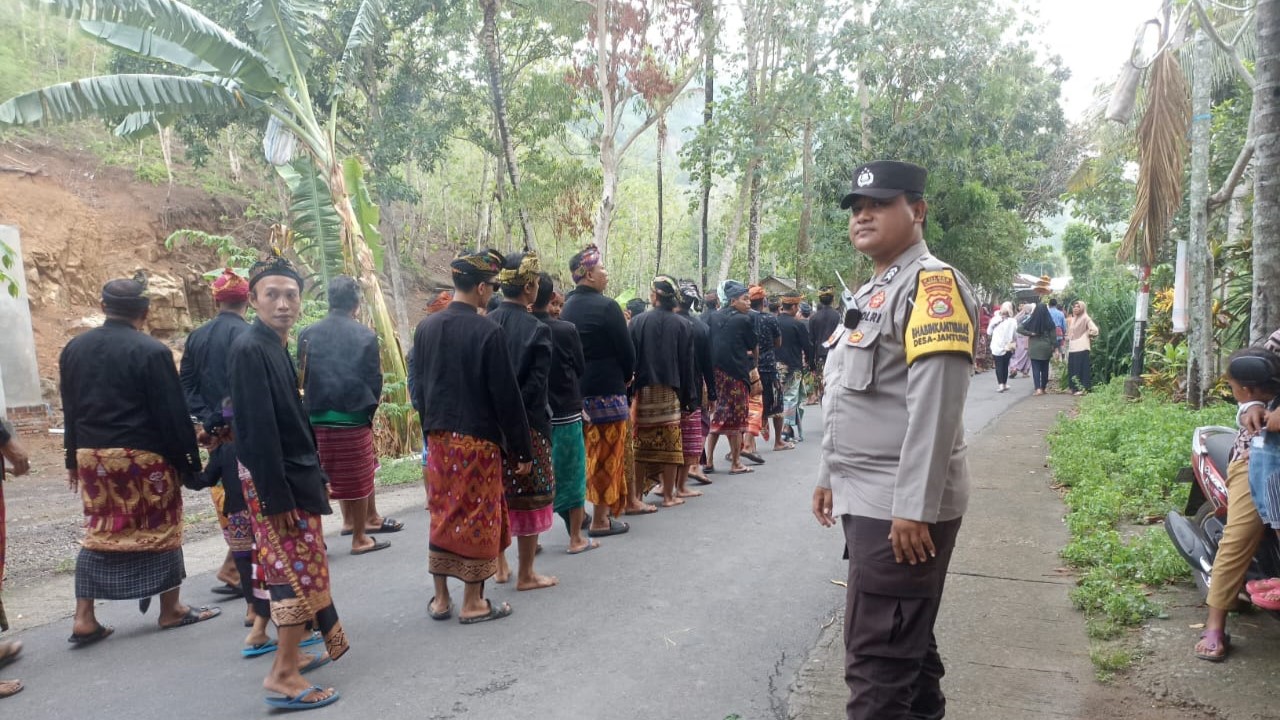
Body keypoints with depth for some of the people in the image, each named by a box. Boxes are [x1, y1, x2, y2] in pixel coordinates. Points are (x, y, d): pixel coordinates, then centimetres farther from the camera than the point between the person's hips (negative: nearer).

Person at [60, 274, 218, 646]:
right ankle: (171, 609, 15)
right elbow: (173, 414, -13)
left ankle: (84, 619, 13)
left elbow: (70, 410, 14)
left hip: (91, 455, 6)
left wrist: (73, 458, 21)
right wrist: (189, 462, -7)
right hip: (143, 457, -6)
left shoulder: (74, 348, 7)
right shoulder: (151, 351, -14)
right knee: (160, 530, 6)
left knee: (99, 533, 13)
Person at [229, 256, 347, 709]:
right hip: (274, 482, -9)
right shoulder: (250, 349, -17)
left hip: (295, 475, 9)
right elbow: (257, 431, -21)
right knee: (298, 572, -3)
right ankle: (283, 676, 6)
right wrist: (276, 499, -22)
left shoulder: (277, 346, 10)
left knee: (296, 571, 17)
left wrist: (317, 477, 15)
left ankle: (290, 653, 31)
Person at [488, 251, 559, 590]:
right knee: (530, 496, 7)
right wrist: (529, 422, -5)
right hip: (526, 425, -5)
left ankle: (500, 565, 29)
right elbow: (537, 385, -16)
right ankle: (525, 575, 16)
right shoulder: (536, 329, -15)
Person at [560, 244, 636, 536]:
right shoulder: (606, 306, -15)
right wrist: (626, 377, 6)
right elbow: (626, 350, -12)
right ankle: (601, 518, 7)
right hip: (608, 390, -7)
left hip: (579, 389, 7)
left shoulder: (568, 307, 7)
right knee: (608, 454, 2)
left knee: (594, 452, 17)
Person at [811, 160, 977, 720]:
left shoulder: (930, 284, -13)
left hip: (901, 508, -10)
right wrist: (831, 477, 22)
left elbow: (935, 406, -22)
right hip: (868, 499, 10)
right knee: (905, 640, 20)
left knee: (877, 660, -4)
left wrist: (914, 507, -25)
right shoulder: (870, 293, 18)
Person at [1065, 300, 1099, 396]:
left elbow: (1094, 330, -16)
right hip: (1072, 348, 8)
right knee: (1072, 369, 7)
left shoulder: (1086, 319, -6)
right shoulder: (1072, 320, 18)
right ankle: (1075, 388, 13)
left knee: (1081, 368, -7)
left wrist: (1086, 335, -3)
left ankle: (1083, 388, -4)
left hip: (1081, 348, -8)